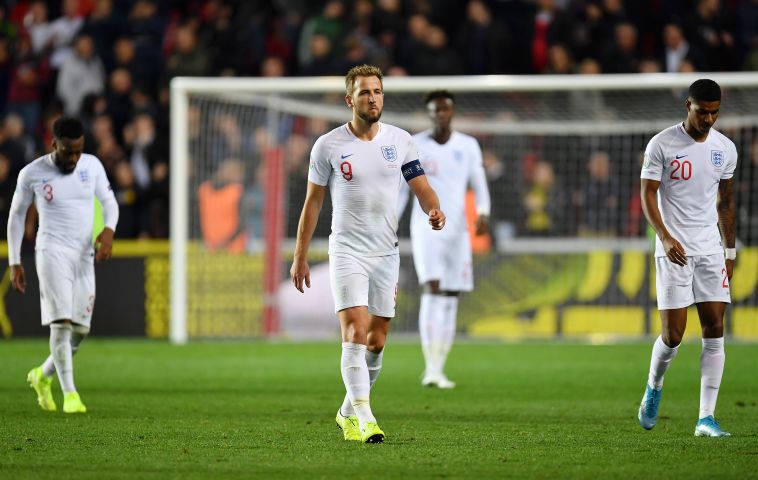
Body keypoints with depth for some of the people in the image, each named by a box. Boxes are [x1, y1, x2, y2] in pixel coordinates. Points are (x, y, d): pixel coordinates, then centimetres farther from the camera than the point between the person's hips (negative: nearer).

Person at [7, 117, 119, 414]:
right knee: (61, 322, -18)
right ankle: (69, 394, -17)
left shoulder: (92, 165, 3)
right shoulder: (32, 174, -5)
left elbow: (109, 202, 10)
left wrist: (109, 230, -12)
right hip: (52, 252, -4)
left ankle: (43, 375, 30)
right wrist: (14, 262, 3)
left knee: (80, 329, 5)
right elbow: (16, 215, 5)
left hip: (84, 256, 4)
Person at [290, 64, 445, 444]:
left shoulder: (400, 141, 3)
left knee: (376, 341, 9)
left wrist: (434, 211, -20)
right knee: (355, 333, -18)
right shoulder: (328, 145, -4)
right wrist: (299, 258, 3)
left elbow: (421, 187, 4)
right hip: (347, 252, -4)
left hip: (386, 252, 4)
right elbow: (312, 202, 3)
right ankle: (364, 418, -21)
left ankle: (348, 412, 26)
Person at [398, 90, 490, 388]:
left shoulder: (468, 146, 6)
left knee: (450, 299, 3)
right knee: (432, 290, -19)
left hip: (457, 228, 3)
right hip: (425, 226, -3)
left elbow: (479, 186, 7)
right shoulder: (414, 146, 1)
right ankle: (431, 368, -24)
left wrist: (483, 213, -13)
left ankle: (438, 370, 10)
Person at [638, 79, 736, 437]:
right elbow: (647, 194, -7)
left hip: (711, 250, 4)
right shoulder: (662, 145, -6)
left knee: (715, 332, -5)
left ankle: (706, 419, -4)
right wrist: (665, 237, -21)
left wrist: (730, 251, 16)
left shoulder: (725, 148, 8)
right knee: (673, 334, -7)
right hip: (674, 251, -4)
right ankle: (654, 387, 25)